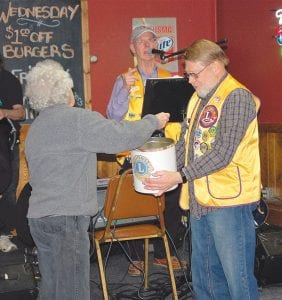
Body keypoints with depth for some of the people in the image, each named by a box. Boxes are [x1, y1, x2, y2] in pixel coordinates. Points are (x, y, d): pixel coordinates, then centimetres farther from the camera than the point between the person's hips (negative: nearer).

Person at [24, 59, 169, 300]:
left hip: (39, 216, 9)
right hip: (66, 218, -9)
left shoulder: (35, 128, 18)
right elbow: (122, 136, -16)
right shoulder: (75, 119, -11)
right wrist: (154, 122, 0)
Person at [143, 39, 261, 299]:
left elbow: (222, 154, -20)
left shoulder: (237, 97, -13)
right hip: (200, 200, 9)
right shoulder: (198, 98, 15)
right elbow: (185, 143, 17)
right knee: (203, 277, 18)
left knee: (237, 277, 0)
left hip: (228, 202, -9)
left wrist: (179, 177, -19)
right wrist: (162, 171, 1)